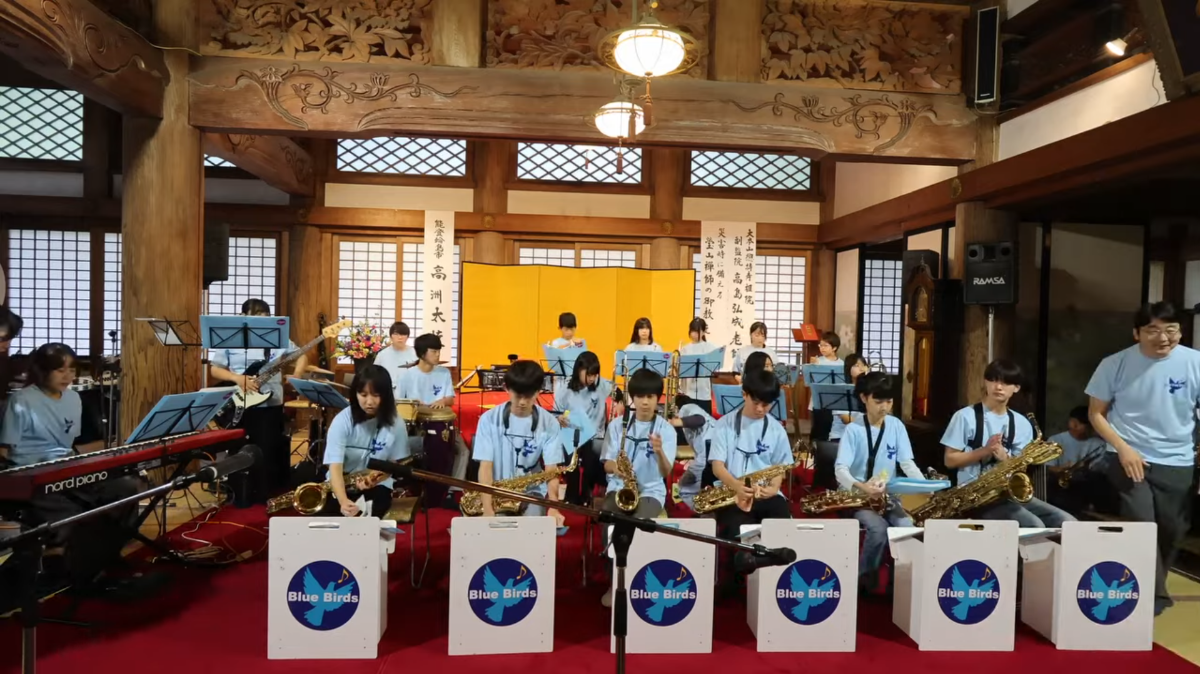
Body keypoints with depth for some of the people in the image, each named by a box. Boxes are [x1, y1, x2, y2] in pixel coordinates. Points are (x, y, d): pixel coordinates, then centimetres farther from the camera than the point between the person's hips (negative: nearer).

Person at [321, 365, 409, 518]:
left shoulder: (395, 424, -12)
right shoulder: (342, 420, -17)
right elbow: (335, 467, -25)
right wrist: (343, 501, -42)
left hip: (376, 484, 0)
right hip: (341, 484, 0)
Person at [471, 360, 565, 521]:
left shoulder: (549, 423, -5)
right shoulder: (489, 419, -7)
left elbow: (551, 471, -11)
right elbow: (485, 466, -12)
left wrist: (553, 507, -29)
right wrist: (488, 510, -26)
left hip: (532, 492, 1)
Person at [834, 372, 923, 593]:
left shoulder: (896, 426, 4)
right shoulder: (853, 430, -8)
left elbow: (907, 463, 0)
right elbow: (840, 469, -17)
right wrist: (862, 487, -37)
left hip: (888, 495, 4)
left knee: (908, 527, -24)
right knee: (879, 528, -29)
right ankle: (863, 579, -5)